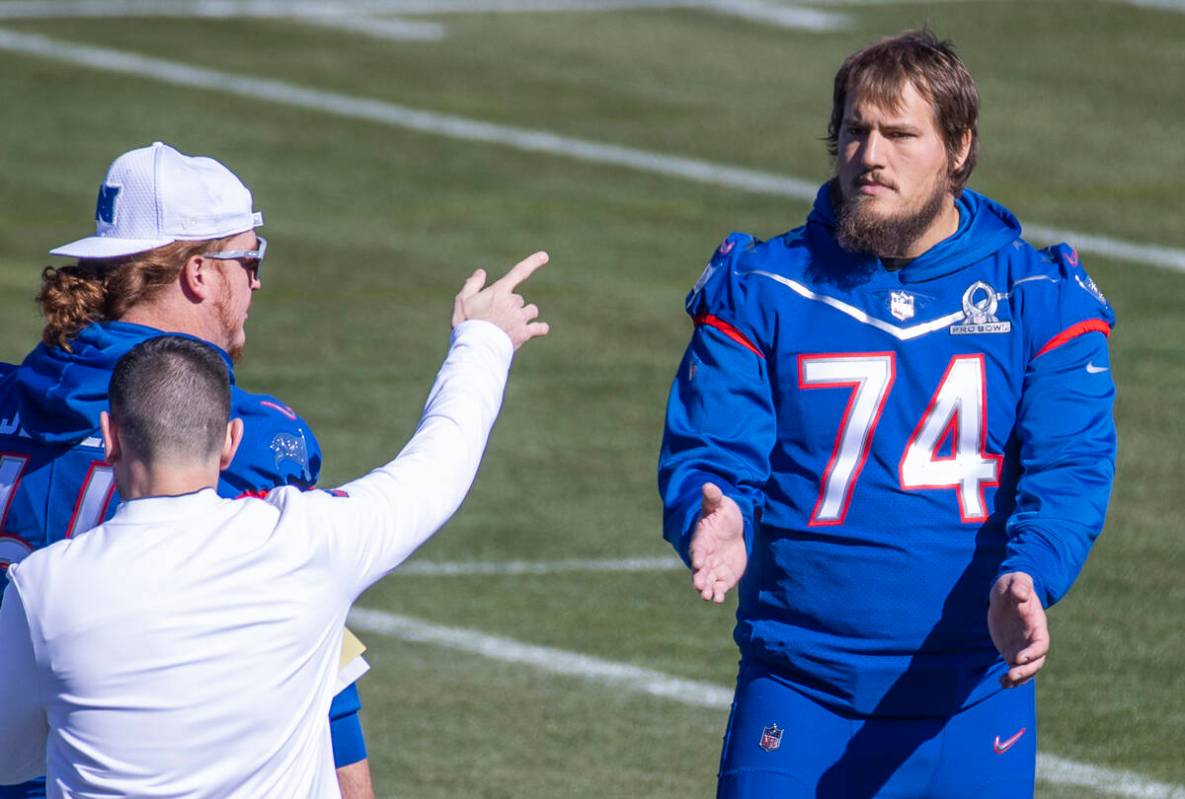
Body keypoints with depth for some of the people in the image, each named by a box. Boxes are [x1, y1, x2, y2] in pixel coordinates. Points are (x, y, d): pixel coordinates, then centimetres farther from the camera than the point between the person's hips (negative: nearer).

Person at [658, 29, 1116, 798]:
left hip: (971, 700, 1)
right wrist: (715, 522, -28)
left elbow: (1070, 472, -9)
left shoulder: (1040, 301, 1)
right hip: (798, 697, 0)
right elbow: (708, 454, -4)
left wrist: (1024, 581, -29)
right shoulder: (761, 289, 1)